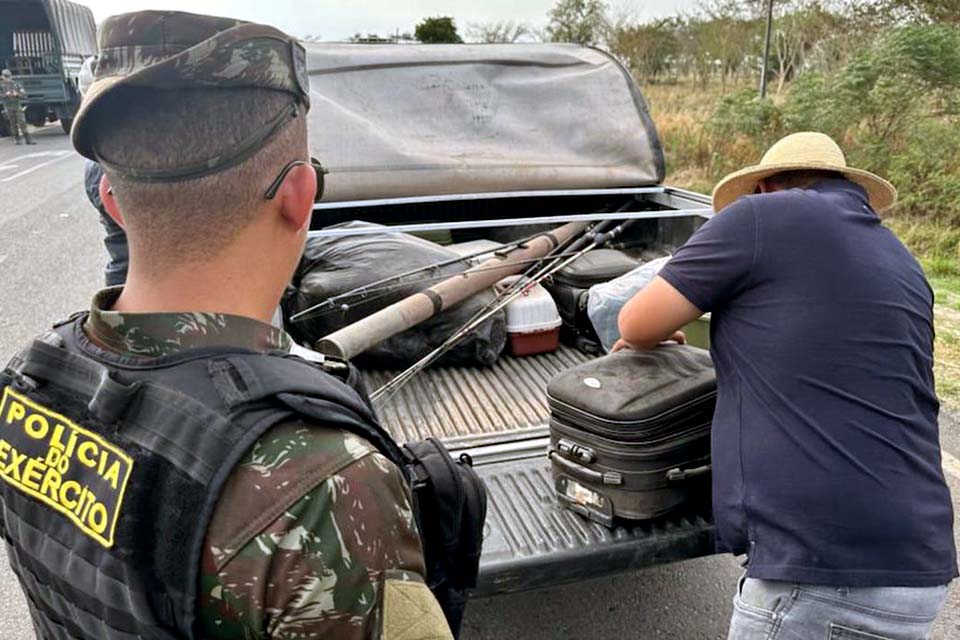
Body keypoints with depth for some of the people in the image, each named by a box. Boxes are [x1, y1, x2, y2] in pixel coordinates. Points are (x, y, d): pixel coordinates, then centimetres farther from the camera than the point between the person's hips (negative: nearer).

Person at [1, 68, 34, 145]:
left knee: (22, 123, -7)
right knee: (13, 124, 4)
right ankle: (17, 140, 12)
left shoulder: (17, 84, 3)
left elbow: (24, 95, -1)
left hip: (18, 106, 0)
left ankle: (28, 140, -9)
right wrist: (6, 94, -22)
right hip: (8, 107, 0)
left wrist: (17, 94, -19)